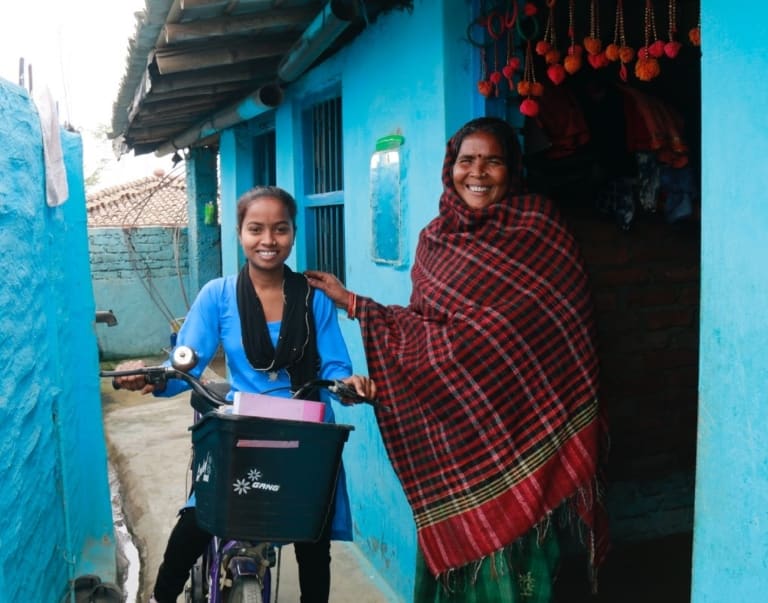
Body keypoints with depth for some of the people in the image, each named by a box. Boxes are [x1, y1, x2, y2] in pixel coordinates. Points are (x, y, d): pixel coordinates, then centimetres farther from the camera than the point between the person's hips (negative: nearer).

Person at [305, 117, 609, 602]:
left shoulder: (538, 229, -5)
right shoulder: (436, 237, 9)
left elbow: (563, 328, -12)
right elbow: (423, 325, 12)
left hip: (515, 428, -4)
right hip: (449, 428, 5)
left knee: (511, 559, 2)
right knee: (452, 549, 13)